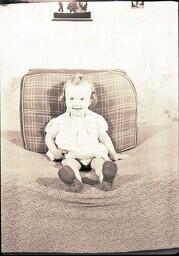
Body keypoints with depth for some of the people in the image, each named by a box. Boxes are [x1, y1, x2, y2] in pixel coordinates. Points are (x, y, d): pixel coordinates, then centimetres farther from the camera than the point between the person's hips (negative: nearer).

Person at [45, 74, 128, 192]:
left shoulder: (95, 119, 13)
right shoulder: (61, 121, 11)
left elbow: (104, 137, 19)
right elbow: (49, 137, 20)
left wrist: (113, 154, 15)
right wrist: (54, 151, 2)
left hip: (93, 153, 1)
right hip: (72, 155, 0)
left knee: (100, 161, -31)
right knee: (69, 163, -33)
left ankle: (105, 179, -56)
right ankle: (76, 182, -59)